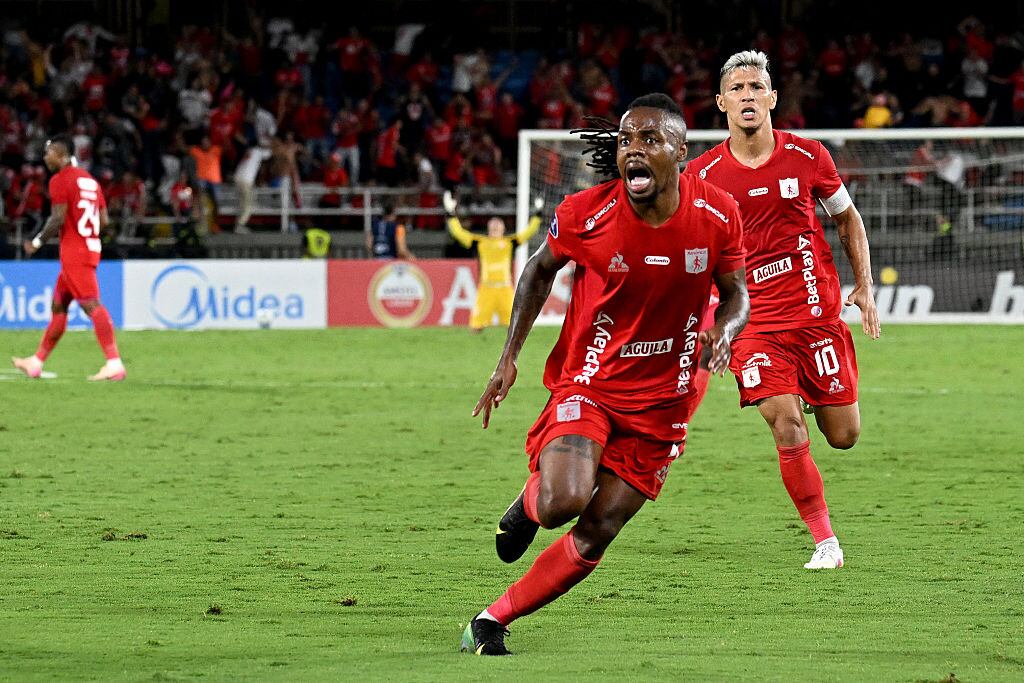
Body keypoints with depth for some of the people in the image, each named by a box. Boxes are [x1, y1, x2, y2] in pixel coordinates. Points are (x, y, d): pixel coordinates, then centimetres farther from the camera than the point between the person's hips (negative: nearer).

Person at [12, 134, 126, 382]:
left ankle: (114, 364, -24)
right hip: (91, 248, 9)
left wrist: (37, 242, -4)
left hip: (73, 251, -9)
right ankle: (36, 363, 24)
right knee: (58, 306, 16)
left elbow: (58, 219, -16)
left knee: (91, 305, -15)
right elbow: (104, 220, 13)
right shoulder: (89, 180, 16)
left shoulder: (60, 180, -9)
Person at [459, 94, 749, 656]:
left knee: (596, 532, -3)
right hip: (587, 382, -2)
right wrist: (509, 356, 1)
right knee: (563, 502, -26)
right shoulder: (586, 213, -16)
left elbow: (735, 291, 6)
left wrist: (725, 330, -17)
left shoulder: (717, 215, -11)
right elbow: (541, 267, 5)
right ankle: (530, 502, 12)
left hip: (661, 399, 2)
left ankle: (492, 620, 12)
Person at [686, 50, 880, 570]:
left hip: (818, 312, 1)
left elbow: (848, 219, 14)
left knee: (844, 435, 5)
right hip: (755, 323, -1)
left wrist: (864, 286, 5)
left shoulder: (808, 157, -2)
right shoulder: (702, 175, -4)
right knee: (787, 430, -16)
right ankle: (824, 540, -2)